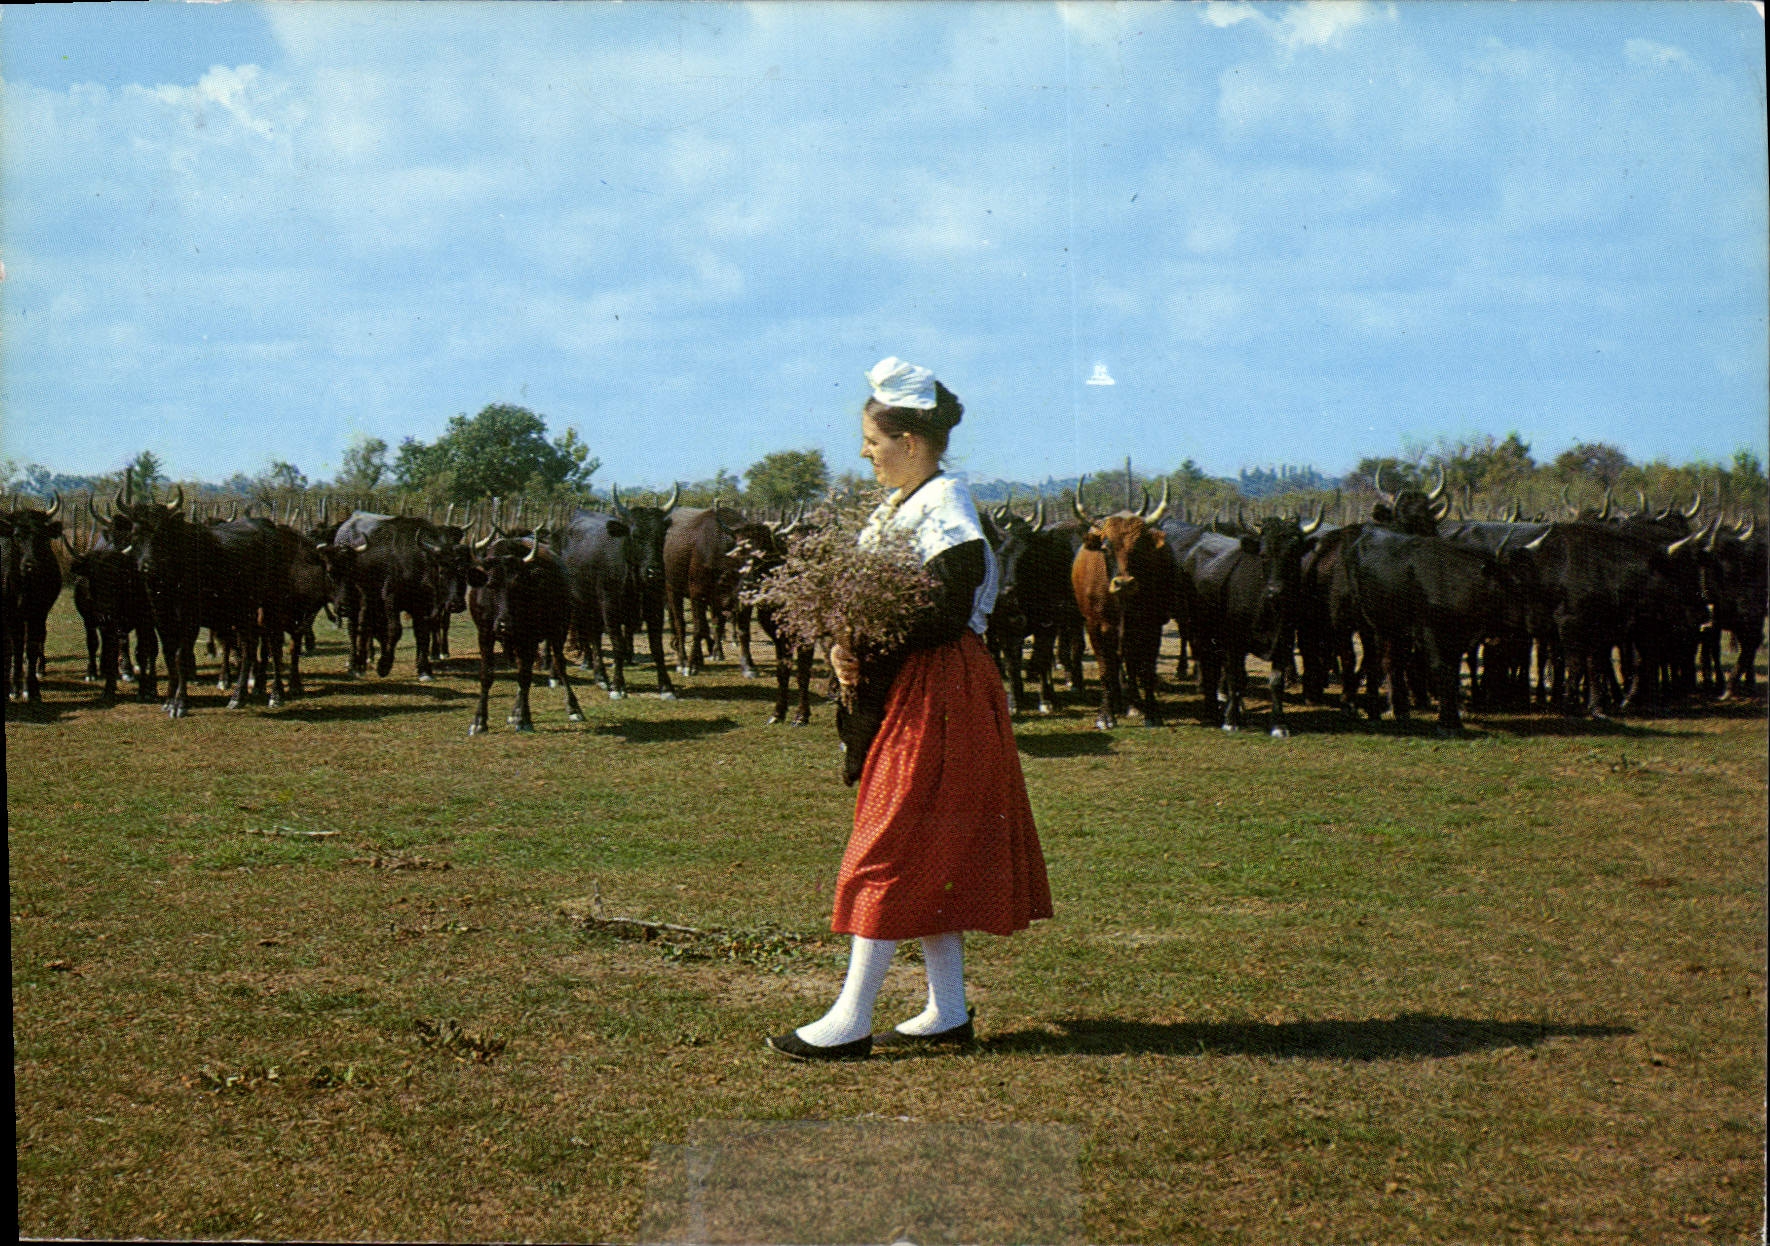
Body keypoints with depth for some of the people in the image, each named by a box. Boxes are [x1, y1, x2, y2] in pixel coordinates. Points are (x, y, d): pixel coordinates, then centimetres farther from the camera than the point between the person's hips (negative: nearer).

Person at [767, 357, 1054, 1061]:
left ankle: (851, 1023, -5)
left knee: (891, 850, -7)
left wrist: (867, 659, -18)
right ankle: (947, 1013, 17)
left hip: (936, 696, -10)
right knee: (928, 858, 11)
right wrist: (850, 647, -3)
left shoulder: (945, 506, -15)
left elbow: (946, 615, -22)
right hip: (904, 691, 10)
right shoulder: (899, 504, 14)